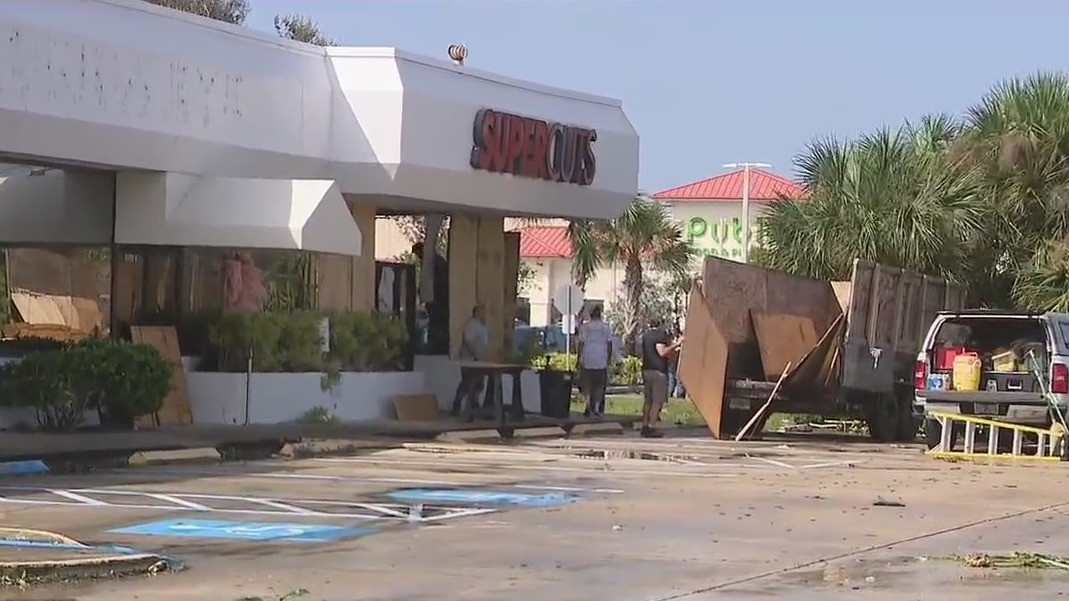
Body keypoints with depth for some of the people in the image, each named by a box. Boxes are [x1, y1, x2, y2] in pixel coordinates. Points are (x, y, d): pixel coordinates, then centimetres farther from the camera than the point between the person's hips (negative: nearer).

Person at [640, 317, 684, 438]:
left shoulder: (646, 335, 17)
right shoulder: (660, 335, -9)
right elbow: (662, 352, -19)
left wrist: (673, 347, 24)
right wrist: (675, 345, -13)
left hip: (646, 370, 8)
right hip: (658, 372, -8)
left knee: (648, 400, 13)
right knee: (657, 401, -5)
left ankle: (645, 426, 13)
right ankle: (650, 428, -10)